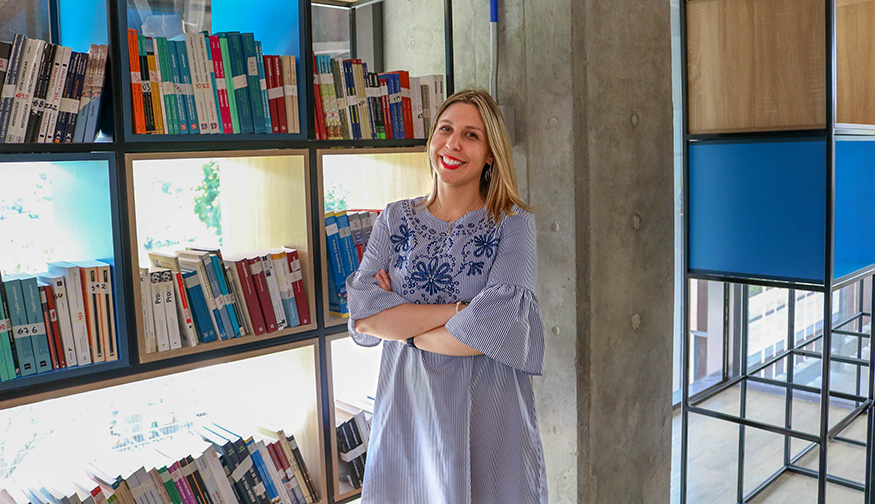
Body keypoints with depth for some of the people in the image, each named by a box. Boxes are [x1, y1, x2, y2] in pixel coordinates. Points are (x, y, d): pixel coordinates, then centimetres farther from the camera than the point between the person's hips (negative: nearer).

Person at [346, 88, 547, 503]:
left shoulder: (513, 224, -6)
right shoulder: (395, 219, 3)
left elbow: (494, 328, -19)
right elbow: (362, 315, -9)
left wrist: (401, 322, -10)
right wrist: (459, 310, -16)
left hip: (488, 411, -2)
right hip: (405, 408, 3)